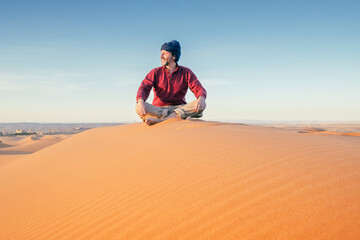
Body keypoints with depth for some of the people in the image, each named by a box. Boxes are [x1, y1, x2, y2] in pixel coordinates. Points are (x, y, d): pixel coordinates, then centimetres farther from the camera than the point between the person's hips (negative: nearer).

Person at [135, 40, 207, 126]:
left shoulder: (186, 72, 5)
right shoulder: (155, 72, 5)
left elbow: (198, 88, -6)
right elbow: (144, 88, -7)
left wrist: (201, 99, -32)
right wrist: (140, 102, -32)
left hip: (179, 108, 0)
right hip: (158, 109, 0)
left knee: (202, 105, -28)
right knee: (138, 108, -29)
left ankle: (158, 120, -38)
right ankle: (182, 116, -30)